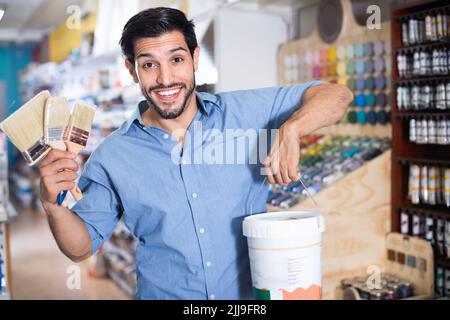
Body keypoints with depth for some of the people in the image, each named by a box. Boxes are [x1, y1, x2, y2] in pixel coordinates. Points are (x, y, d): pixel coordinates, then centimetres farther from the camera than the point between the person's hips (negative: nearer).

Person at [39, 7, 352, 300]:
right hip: (164, 294, 0)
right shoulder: (112, 157, -2)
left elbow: (335, 95, -2)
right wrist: (53, 204, -14)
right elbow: (81, 246, 5)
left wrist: (291, 129, -20)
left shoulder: (244, 112, -3)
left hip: (254, 296, 1)